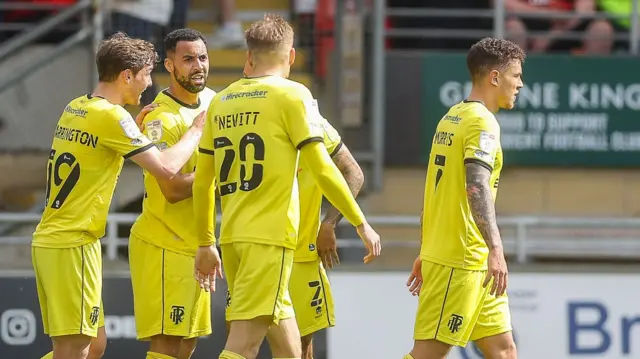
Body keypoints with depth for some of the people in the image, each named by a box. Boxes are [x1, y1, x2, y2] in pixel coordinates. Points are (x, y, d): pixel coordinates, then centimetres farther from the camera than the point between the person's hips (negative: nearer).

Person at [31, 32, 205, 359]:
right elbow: (166, 167, -17)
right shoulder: (111, 116, -14)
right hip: (73, 245, -9)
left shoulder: (75, 108, 12)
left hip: (49, 239, 9)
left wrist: (137, 128, 16)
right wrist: (197, 130, -1)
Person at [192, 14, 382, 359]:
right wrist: (361, 224, 0)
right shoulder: (292, 95, -4)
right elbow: (322, 169, -8)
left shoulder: (221, 102, 13)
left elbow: (202, 181, 15)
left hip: (232, 236, 6)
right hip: (270, 236, -6)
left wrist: (205, 243, 23)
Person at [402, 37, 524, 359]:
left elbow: (437, 188, 21)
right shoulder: (482, 122, -13)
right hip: (462, 260, -10)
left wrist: (426, 253, 25)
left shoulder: (453, 117, 16)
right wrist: (495, 249, -36)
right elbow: (476, 187, -27)